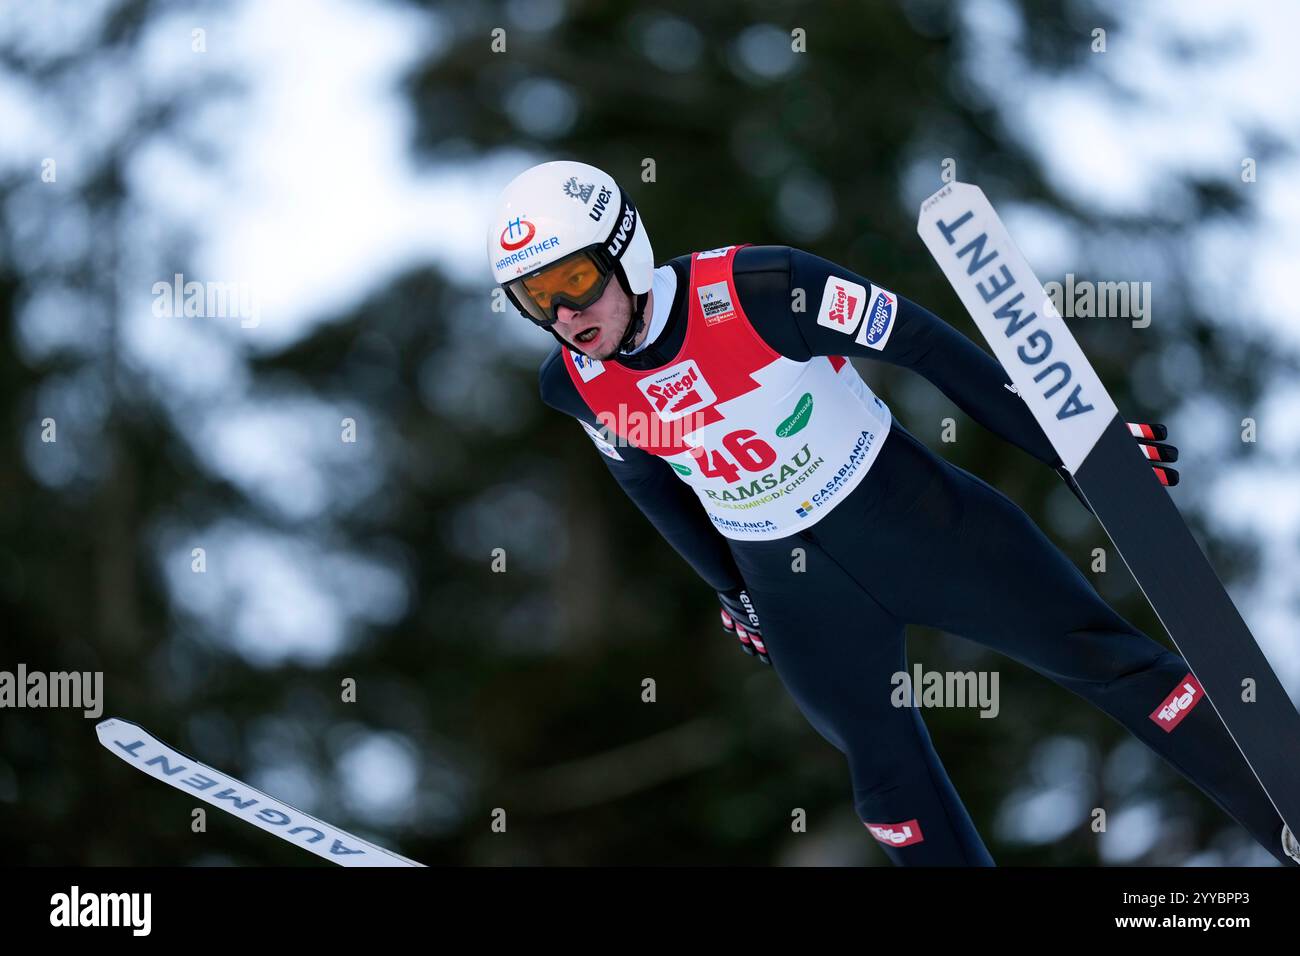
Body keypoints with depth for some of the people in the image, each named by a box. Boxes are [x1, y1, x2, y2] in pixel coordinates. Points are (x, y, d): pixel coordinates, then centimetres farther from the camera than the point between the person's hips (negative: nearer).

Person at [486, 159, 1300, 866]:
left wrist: (1076, 443, -14)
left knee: (1099, 655, -1)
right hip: (792, 591, 4)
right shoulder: (576, 385, -12)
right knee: (892, 784, 9)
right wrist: (732, 591, 21)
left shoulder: (753, 290, -27)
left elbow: (923, 344, -18)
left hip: (913, 516, -3)